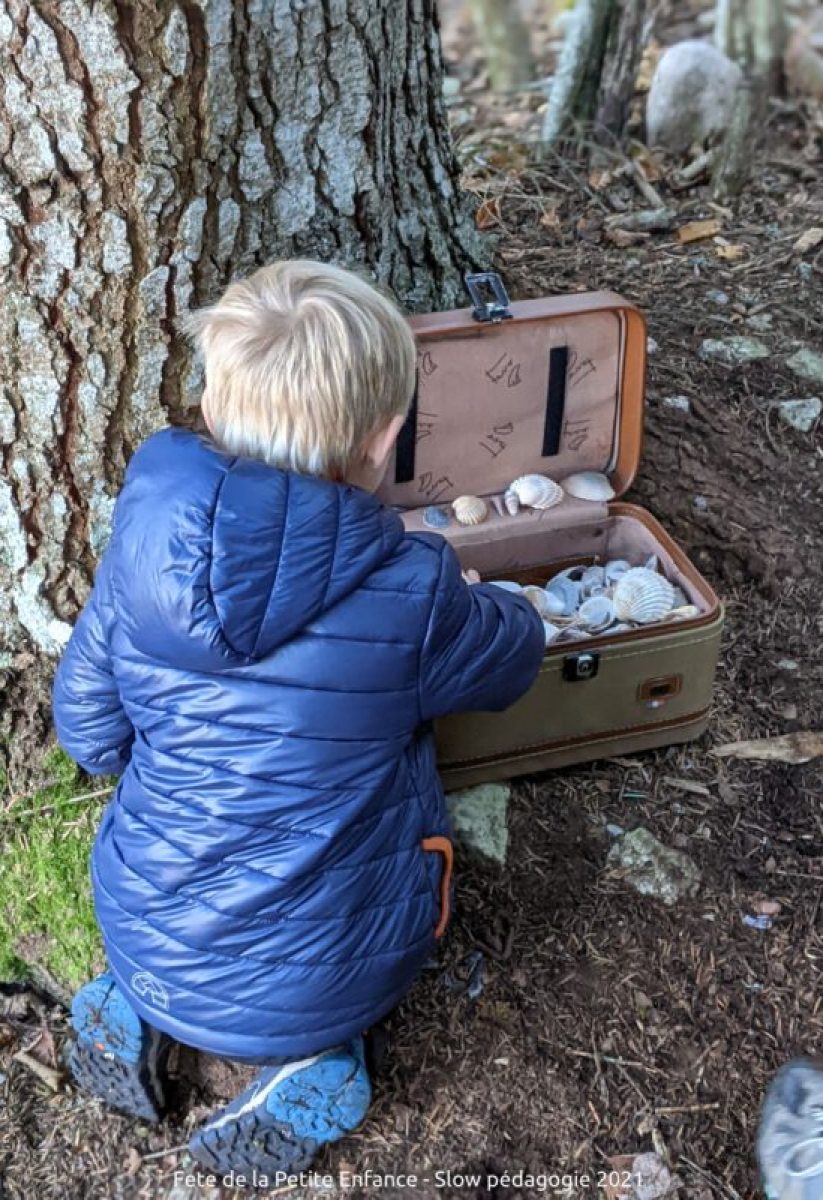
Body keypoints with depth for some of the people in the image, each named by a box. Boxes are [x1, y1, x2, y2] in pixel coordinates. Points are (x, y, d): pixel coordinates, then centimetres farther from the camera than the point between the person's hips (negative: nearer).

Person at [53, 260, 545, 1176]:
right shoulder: (412, 602, -24)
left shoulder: (142, 549, -14)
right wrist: (478, 604, 21)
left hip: (149, 948, 4)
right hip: (315, 977, -4)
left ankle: (134, 1008, 14)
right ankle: (314, 1054, 5)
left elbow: (89, 733, -1)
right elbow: (512, 658, -1)